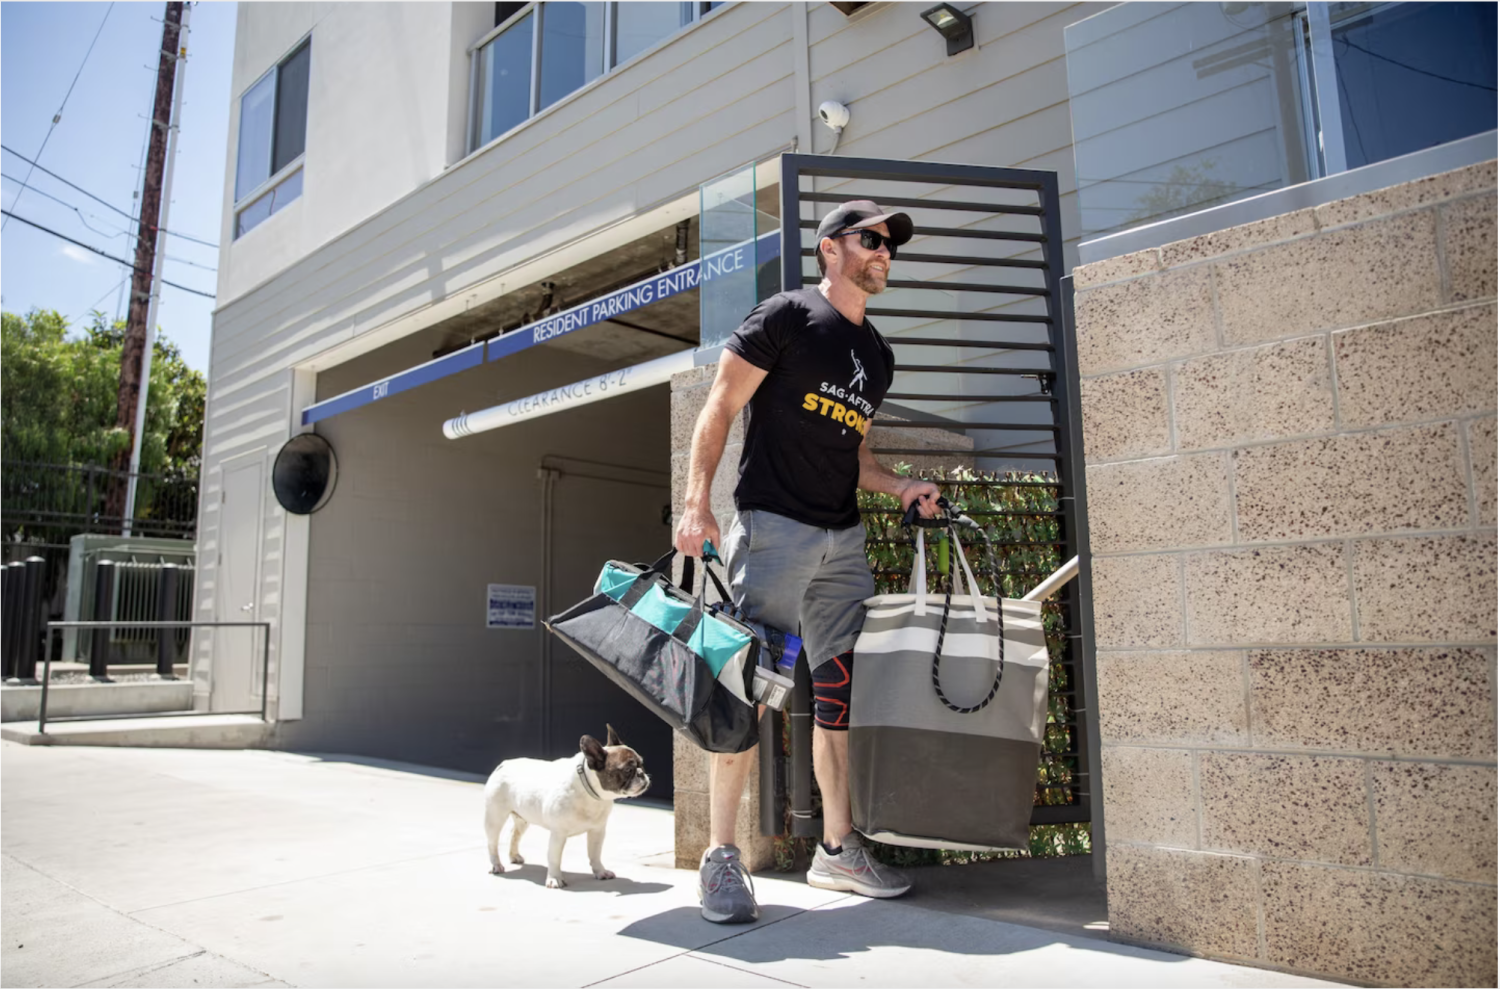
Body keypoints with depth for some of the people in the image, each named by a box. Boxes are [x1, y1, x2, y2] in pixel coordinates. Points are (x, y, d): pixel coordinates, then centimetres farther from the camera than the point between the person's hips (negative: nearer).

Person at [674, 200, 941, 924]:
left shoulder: (877, 356, 20)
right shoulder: (787, 316, -1)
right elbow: (720, 409, -6)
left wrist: (901, 488, 8)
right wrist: (697, 503, -17)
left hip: (843, 538, 8)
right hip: (772, 525, -7)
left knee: (844, 692, 9)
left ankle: (837, 849, 21)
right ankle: (720, 856, 4)